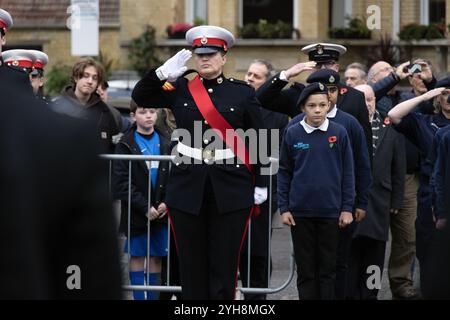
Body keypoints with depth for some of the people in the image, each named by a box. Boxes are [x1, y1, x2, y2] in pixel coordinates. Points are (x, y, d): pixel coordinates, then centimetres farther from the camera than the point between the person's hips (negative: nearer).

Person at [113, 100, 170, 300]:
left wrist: (167, 203, -10)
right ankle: (139, 296, 7)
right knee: (137, 256, 2)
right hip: (136, 213, -2)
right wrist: (145, 207, -15)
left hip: (160, 213, 2)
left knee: (156, 257, 5)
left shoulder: (165, 144, 7)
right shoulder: (126, 145, -2)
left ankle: (154, 296, 10)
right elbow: (122, 183, -8)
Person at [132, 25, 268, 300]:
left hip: (231, 190, -2)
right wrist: (163, 73, -11)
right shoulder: (180, 90, 7)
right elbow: (140, 97, 3)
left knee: (224, 263, 0)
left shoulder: (242, 92, 3)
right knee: (192, 263, 5)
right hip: (188, 189, 2)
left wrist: (261, 184, 2)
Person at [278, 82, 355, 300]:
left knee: (328, 268, 6)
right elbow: (284, 173, 4)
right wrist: (284, 208, 0)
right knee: (305, 268, 7)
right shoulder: (292, 133, 0)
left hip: (331, 212, 0)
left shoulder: (339, 133, -1)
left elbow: (348, 173, 3)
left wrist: (347, 208, -1)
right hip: (300, 212, 0)